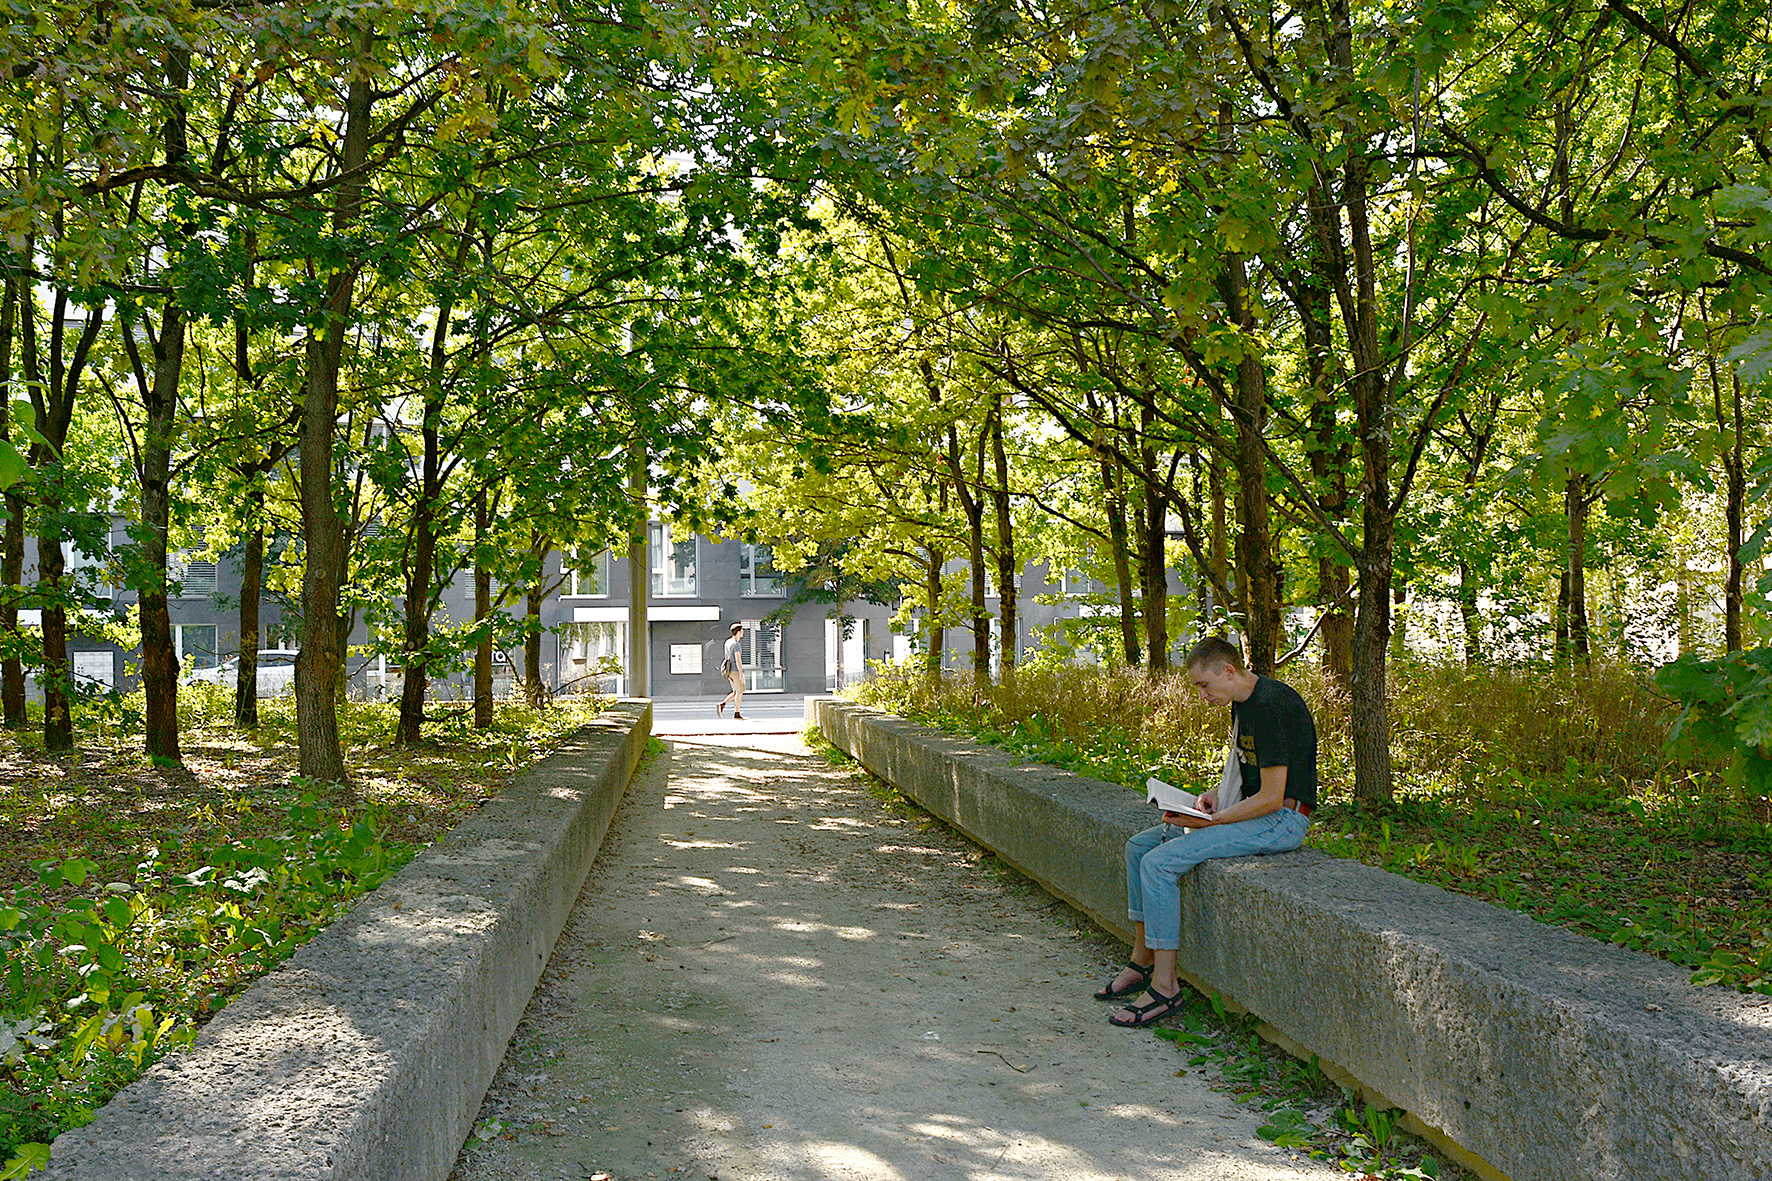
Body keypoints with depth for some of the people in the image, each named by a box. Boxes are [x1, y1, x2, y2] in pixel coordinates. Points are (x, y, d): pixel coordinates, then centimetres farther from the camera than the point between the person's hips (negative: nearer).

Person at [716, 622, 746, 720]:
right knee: (739, 692, 1)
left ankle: (722, 704, -1)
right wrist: (741, 674, -22)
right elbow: (738, 659, -22)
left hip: (730, 671, 9)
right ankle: (737, 714, 5)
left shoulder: (728, 642, 12)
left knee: (736, 693, 15)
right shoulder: (736, 644, -17)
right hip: (736, 670, -9)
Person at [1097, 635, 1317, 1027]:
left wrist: (1210, 821, -18)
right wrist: (1216, 793, 6)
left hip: (1281, 820, -10)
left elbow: (1271, 797, -24)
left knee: (1159, 862, -21)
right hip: (1251, 811, 10)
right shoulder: (1242, 702, 9)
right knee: (1138, 847, 6)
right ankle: (1142, 962, 15)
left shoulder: (1271, 708, -22)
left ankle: (1164, 987, -13)